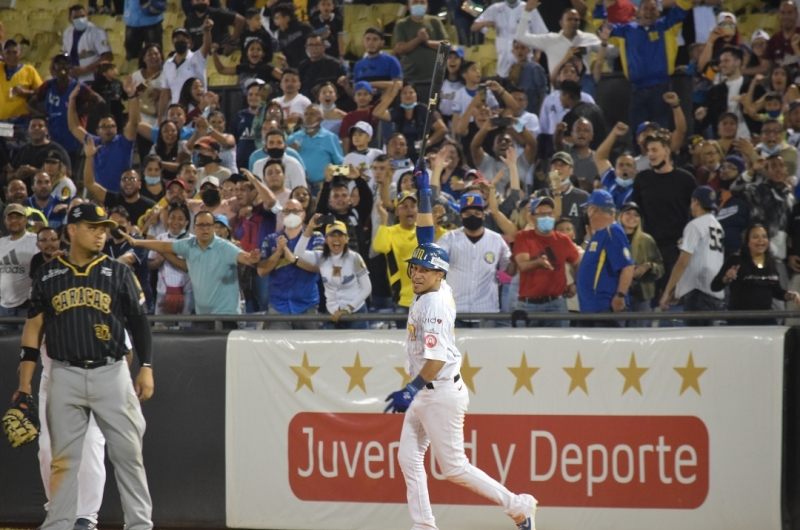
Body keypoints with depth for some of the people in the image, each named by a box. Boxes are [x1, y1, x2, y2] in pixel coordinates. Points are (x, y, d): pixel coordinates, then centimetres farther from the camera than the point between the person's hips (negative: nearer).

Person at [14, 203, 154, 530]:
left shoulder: (118, 273, 6)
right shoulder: (48, 275, 7)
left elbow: (138, 321, 7)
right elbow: (34, 327, 8)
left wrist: (146, 367, -4)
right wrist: (24, 384, 3)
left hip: (112, 374, 0)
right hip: (65, 377, 0)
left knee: (128, 453, -1)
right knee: (63, 458, 3)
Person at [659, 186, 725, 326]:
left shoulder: (695, 225, -6)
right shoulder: (718, 227, 18)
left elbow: (683, 262, -12)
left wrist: (667, 292, -8)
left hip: (697, 290, -9)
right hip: (716, 293, 9)